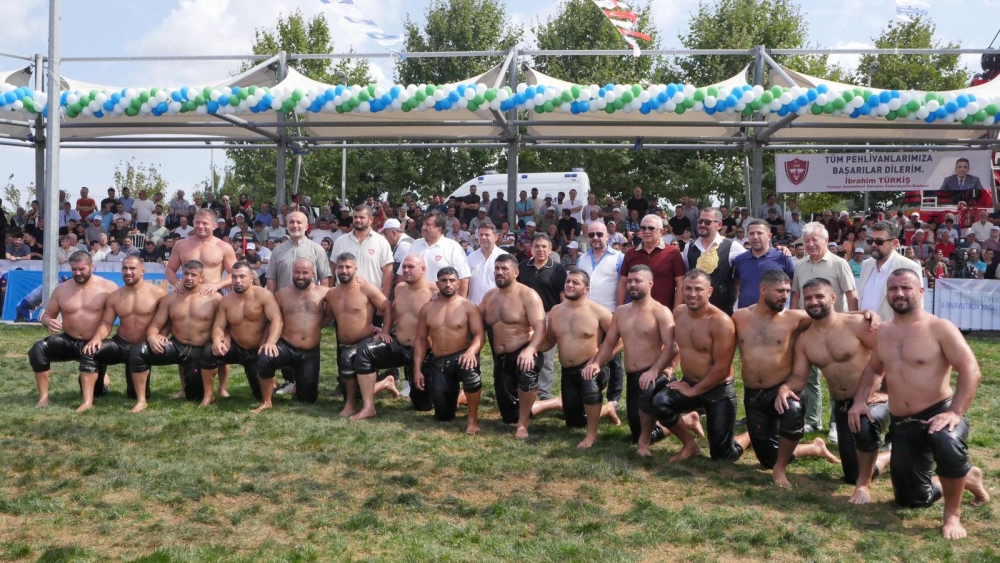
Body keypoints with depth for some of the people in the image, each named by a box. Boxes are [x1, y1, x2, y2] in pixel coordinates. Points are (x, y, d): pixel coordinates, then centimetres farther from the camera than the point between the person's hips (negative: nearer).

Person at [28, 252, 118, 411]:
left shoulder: (108, 287, -8)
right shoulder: (61, 289, 3)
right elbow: (47, 315, 9)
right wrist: (49, 323, -19)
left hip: (94, 344, -3)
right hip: (68, 341, 3)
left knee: (91, 355, -36)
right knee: (38, 349, -22)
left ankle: (88, 401, -15)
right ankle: (43, 397, -15)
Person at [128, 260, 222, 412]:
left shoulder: (214, 298, -5)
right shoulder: (170, 299, 4)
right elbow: (155, 324, 3)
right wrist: (152, 337, -19)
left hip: (199, 352, -2)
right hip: (175, 346, 2)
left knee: (194, 396, 5)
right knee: (139, 352, -25)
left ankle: (188, 380, 43)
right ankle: (141, 400, -15)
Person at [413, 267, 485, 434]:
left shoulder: (468, 306, -4)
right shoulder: (427, 309, 6)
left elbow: (480, 335, -12)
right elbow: (420, 340, 8)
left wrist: (471, 351, -34)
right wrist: (417, 369, 1)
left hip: (461, 357, -3)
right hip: (438, 364, 3)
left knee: (469, 367, -42)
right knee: (443, 416, 0)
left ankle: (473, 418, -24)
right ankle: (454, 395, 40)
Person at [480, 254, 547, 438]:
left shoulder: (527, 295, -12)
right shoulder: (489, 296, 8)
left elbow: (540, 328, -22)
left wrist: (530, 350, -39)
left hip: (523, 353, -6)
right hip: (501, 359, 6)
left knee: (527, 369, -42)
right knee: (509, 415, 7)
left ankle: (523, 424, -25)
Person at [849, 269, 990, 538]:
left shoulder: (940, 328, -11)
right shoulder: (882, 332, 7)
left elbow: (971, 371, -17)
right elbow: (874, 369, 21)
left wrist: (956, 413, -27)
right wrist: (859, 401, 5)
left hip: (939, 414, -6)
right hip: (901, 425, 6)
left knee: (947, 443, -43)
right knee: (911, 499, 9)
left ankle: (953, 513, -18)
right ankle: (965, 478, 37)